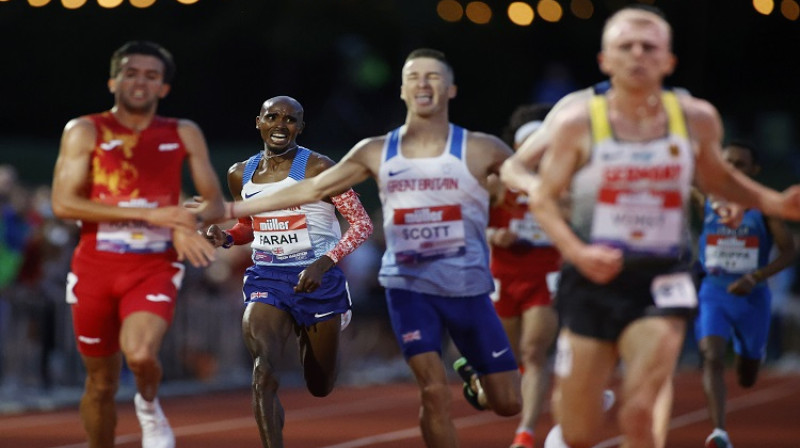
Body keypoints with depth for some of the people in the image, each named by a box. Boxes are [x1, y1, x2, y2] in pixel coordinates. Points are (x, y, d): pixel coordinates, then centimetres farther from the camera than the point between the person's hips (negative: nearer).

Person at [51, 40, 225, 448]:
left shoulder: (185, 135, 5)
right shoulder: (85, 131, -1)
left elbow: (214, 204, 9)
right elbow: (63, 203, -11)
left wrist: (189, 223, -16)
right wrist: (148, 214, -17)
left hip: (155, 267, 0)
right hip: (96, 266, 0)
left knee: (141, 354, -27)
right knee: (102, 381, 8)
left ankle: (149, 406, 7)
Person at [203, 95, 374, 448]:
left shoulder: (318, 168, -10)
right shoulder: (240, 175, 5)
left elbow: (362, 224, -10)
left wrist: (324, 263, -22)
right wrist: (226, 238, -1)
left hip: (317, 279, -2)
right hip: (266, 278, 2)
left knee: (320, 386, 14)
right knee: (263, 372, -23)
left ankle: (308, 336, 50)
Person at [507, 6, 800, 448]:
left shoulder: (697, 119, 0)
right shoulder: (577, 122, -6)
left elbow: (716, 178, 19)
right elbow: (544, 198, 0)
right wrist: (576, 251, -17)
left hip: (660, 284, 0)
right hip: (593, 280, 0)